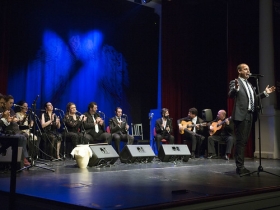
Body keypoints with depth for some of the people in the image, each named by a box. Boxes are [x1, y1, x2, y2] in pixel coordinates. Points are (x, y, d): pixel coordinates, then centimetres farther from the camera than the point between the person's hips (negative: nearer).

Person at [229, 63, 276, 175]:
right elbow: (231, 95, -20)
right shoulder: (235, 82, -4)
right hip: (241, 116, -8)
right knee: (240, 141, -7)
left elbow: (254, 98, 22)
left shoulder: (249, 84, 21)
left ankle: (241, 166, 17)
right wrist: (235, 89, -40)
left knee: (244, 141, 11)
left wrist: (265, 93, 16)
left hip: (250, 115, 8)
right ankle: (239, 167, -4)